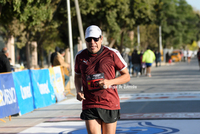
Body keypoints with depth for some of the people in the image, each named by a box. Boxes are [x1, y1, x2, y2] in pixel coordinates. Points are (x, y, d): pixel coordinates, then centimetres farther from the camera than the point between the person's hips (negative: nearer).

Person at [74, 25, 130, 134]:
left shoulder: (112, 54, -4)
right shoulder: (80, 56, 4)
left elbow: (126, 76, 3)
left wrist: (110, 82, -15)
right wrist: (78, 91, 1)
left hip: (110, 104, -1)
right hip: (89, 105, 1)